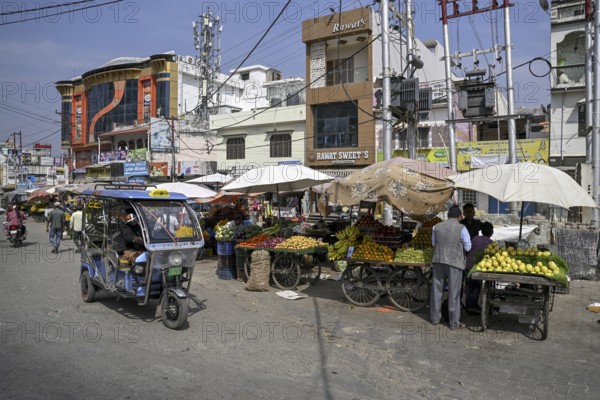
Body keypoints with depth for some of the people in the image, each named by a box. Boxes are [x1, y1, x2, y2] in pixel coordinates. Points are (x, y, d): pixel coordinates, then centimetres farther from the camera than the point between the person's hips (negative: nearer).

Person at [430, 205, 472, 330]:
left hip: (438, 260, 4)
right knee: (454, 293, 4)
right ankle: (454, 322, 11)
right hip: (454, 262, -3)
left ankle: (435, 318, 24)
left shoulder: (436, 227, 2)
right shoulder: (461, 228, -8)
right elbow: (467, 247, -2)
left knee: (437, 290, 14)